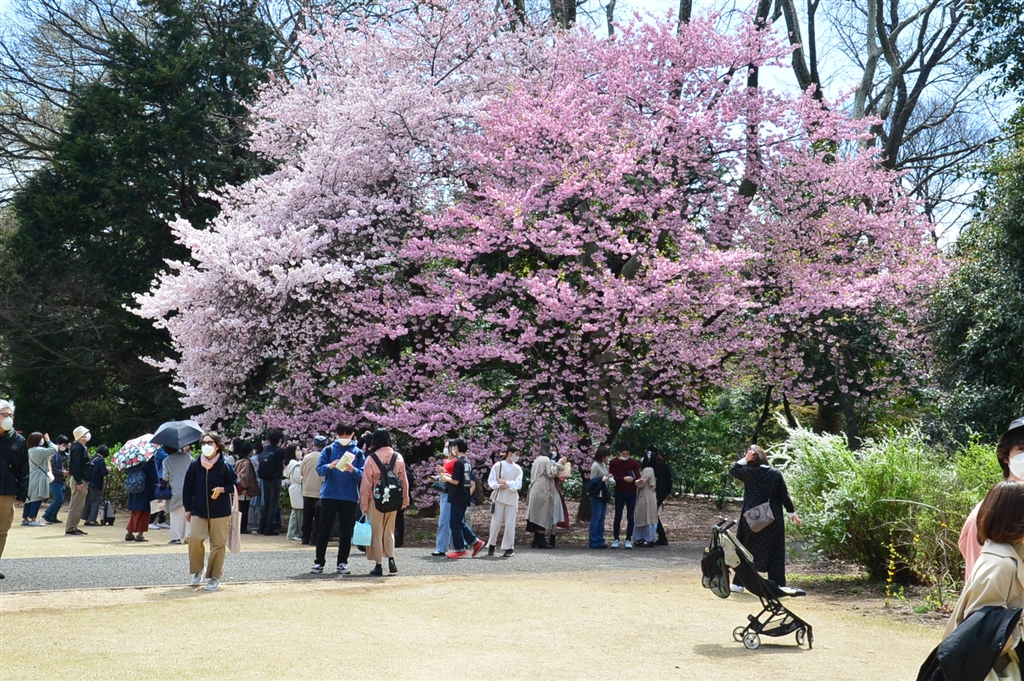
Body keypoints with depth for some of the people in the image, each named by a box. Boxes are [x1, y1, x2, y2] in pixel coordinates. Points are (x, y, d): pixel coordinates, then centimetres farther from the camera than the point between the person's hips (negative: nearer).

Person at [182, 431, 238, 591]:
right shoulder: (195, 465, 0)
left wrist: (222, 489, -15)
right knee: (194, 539, -13)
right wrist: (187, 509, 6)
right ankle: (197, 571, 9)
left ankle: (215, 577, 15)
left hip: (220, 512, -1)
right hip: (198, 511, 1)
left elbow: (235, 485, 3)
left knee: (218, 544, 2)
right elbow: (187, 488, 7)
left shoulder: (224, 466, -6)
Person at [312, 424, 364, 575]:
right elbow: (319, 469, -1)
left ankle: (342, 562, 12)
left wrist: (353, 470, -21)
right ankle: (319, 562, 7)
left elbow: (363, 475, -1)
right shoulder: (329, 450, 6)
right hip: (329, 496, 0)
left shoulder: (358, 453, 6)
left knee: (346, 532, 4)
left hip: (350, 498, 1)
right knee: (324, 530, 1)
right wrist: (330, 466, -21)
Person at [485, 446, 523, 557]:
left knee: (510, 524, 1)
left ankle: (509, 548, 9)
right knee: (495, 523, 2)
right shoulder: (497, 466, 1)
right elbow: (491, 481, -2)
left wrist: (505, 482, -12)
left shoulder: (517, 469, 4)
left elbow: (518, 485, -4)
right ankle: (491, 544, 20)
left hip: (511, 499, 1)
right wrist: (499, 486, -19)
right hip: (498, 497, -1)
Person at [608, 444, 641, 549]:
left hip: (631, 493, 1)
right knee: (618, 516, -1)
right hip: (619, 492, -1)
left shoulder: (633, 462, 3)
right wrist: (624, 479, -22)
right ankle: (615, 539, 8)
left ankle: (628, 540, 8)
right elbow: (613, 477, -7)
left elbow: (637, 476, -3)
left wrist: (637, 480, -27)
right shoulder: (614, 463, 0)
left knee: (630, 517, 2)